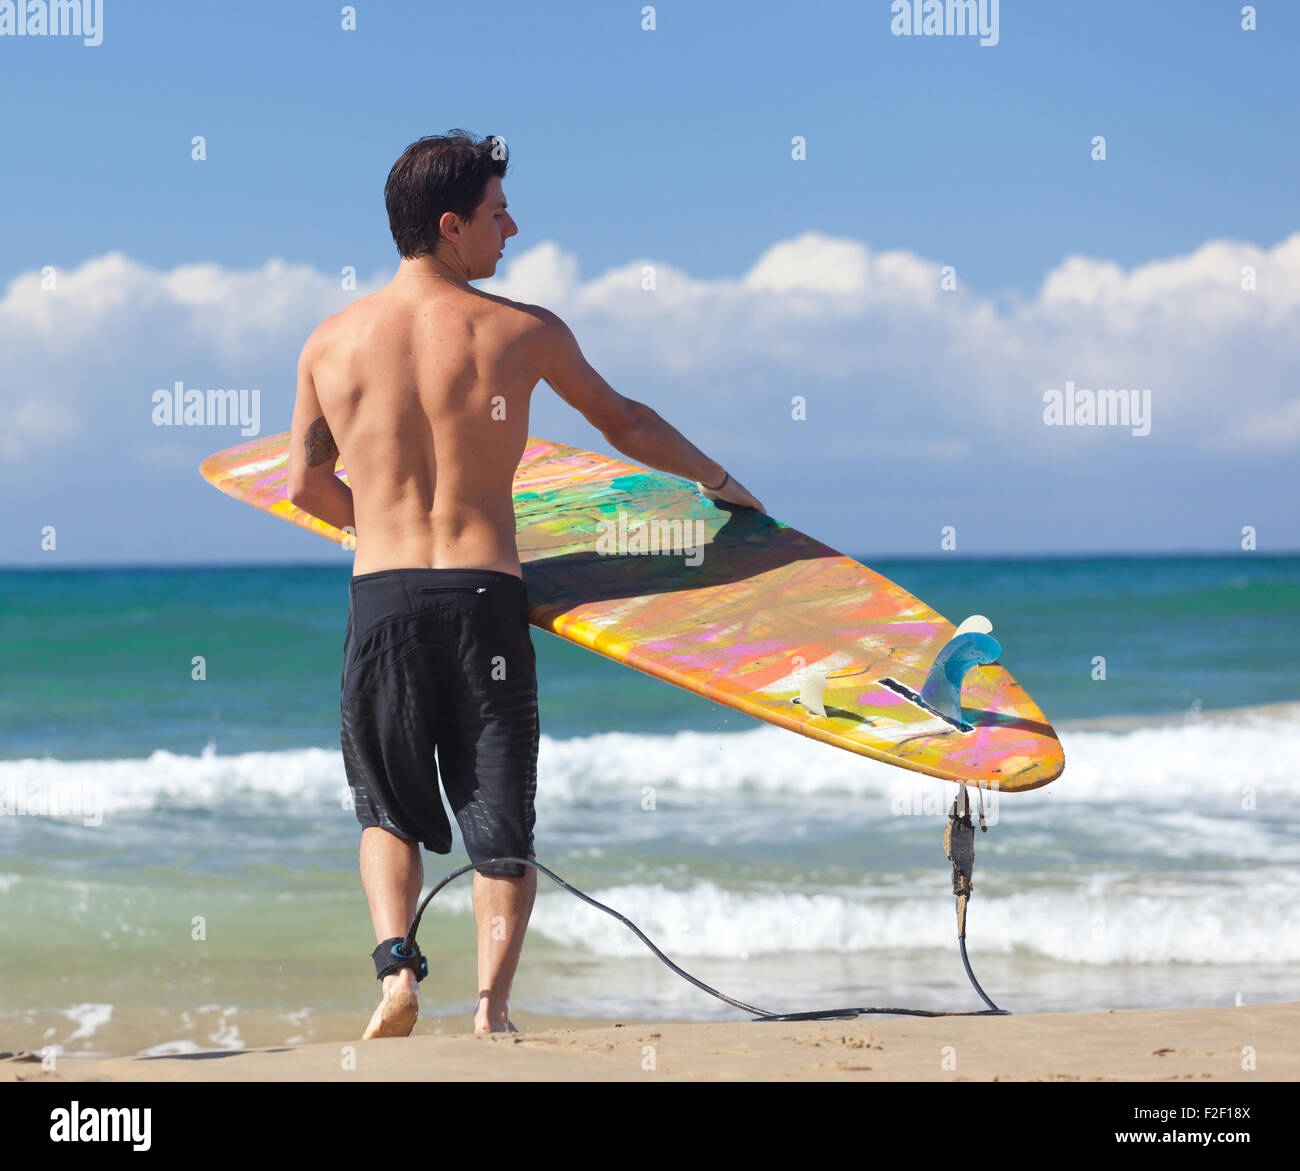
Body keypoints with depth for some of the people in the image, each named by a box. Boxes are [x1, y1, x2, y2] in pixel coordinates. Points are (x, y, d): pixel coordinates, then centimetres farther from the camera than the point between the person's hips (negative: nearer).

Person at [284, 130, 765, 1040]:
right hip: (486, 596, -1)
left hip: (381, 596, 1)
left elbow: (306, 488, 12)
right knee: (501, 820, 9)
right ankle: (493, 1004, -5)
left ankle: (397, 969, -6)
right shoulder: (522, 332, 0)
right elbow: (624, 424, 14)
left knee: (388, 811, 16)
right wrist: (717, 477, 31)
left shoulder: (333, 342, 4)